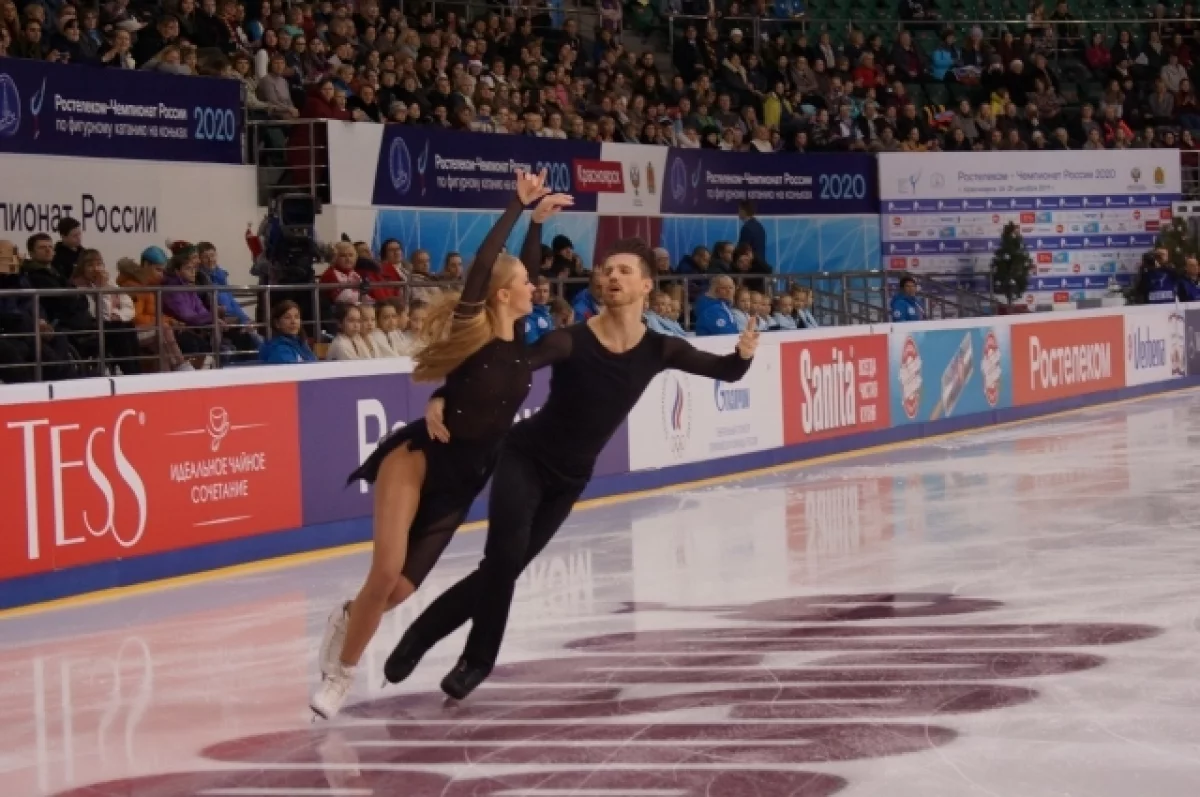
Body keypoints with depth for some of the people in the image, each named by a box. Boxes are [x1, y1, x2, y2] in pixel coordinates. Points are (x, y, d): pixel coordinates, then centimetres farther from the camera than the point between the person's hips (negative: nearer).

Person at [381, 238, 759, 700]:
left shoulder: (658, 350, -9)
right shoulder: (570, 342, -21)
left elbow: (726, 372, -3)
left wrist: (744, 354, -27)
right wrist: (441, 399, -42)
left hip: (569, 479, 4)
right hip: (524, 459, -4)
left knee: (504, 567, 2)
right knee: (504, 561, -19)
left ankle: (422, 636, 18)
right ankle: (477, 660, 2)